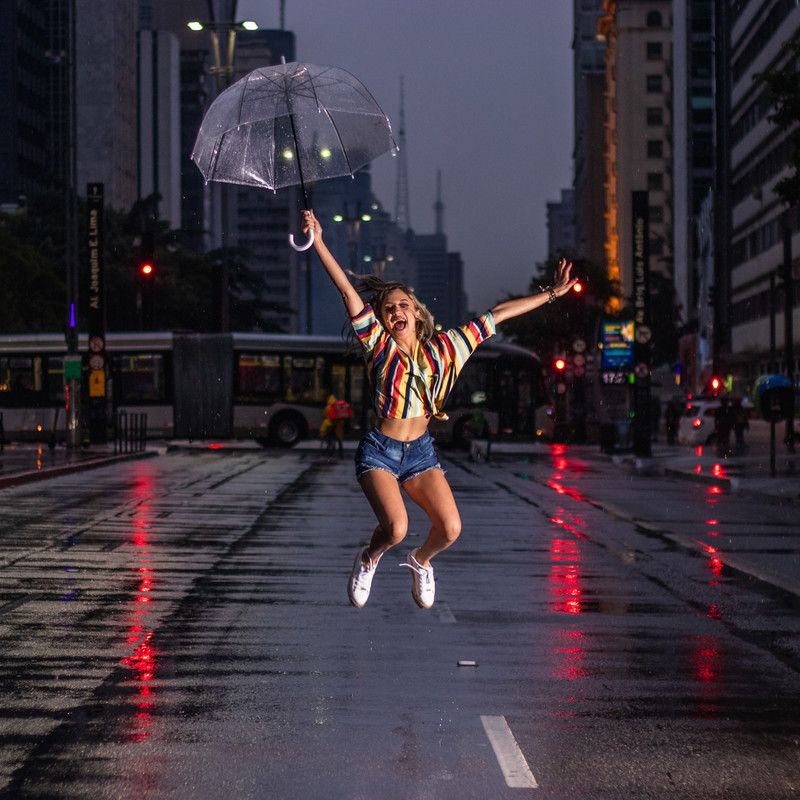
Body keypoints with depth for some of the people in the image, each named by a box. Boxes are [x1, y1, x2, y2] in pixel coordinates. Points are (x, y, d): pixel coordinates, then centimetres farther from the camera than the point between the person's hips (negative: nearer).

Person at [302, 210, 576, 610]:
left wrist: (550, 293, 11)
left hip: (421, 452, 3)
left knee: (450, 529, -15)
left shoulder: (441, 349, 4)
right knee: (396, 529, -24)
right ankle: (369, 559, 13)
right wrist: (318, 242, -21)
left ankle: (421, 561, 21)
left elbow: (495, 316, 8)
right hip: (379, 452, -3)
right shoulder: (379, 346, -4)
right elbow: (348, 291, -13)